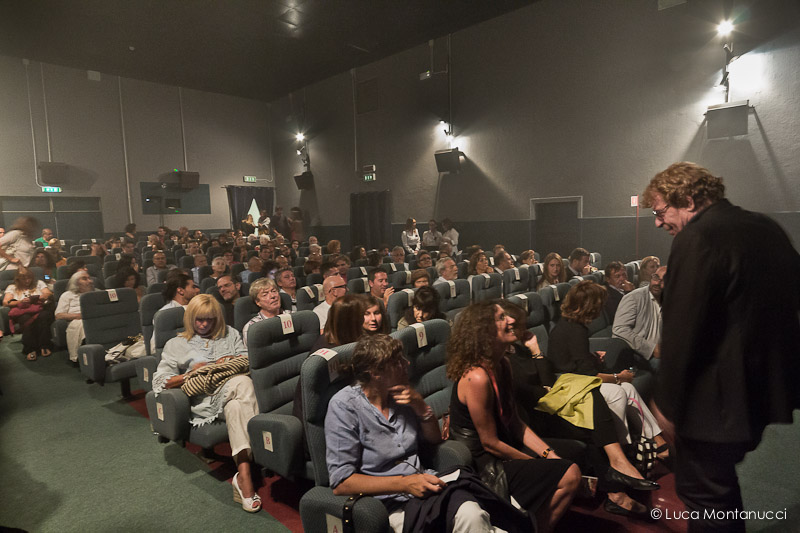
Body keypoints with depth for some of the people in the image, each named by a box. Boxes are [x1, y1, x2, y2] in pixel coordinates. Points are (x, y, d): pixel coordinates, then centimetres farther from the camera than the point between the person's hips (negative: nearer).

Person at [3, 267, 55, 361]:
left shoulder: (39, 283, 26)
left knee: (44, 316, -39)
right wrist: (20, 302, -7)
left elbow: (49, 294, 13)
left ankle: (44, 346, -34)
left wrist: (39, 298, -7)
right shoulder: (12, 287, 24)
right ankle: (30, 349, -38)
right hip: (22, 311, 0)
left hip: (40, 308, 0)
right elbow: (5, 302, 11)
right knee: (26, 319, -39)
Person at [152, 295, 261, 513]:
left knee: (236, 406, -39)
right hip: (205, 396, -2)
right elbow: (160, 381, 12)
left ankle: (244, 475, -45)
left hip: (234, 384, 2)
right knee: (243, 383, -38)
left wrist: (231, 360, -2)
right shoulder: (176, 344, 22)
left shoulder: (230, 334, 27)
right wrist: (191, 373, -3)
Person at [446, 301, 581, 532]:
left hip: (505, 448, 9)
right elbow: (490, 443, -21)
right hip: (484, 464, -9)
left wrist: (548, 454, -2)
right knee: (570, 476, -11)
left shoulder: (502, 364, 2)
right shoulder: (477, 378, -28)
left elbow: (515, 422, 7)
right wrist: (536, 463, -9)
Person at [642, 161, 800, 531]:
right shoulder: (767, 228, 8)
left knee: (702, 491, 6)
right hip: (768, 385, 9)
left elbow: (680, 331, -22)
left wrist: (667, 402, -12)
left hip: (718, 396, -9)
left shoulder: (697, 239, -20)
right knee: (720, 479, 27)